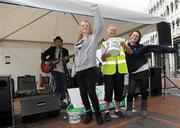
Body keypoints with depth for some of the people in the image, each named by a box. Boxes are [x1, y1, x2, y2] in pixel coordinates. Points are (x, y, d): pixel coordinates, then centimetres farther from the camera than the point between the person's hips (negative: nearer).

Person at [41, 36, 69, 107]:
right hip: (54, 69, -3)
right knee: (57, 86, -8)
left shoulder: (65, 51, 12)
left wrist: (66, 59, -14)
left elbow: (67, 60, 8)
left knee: (63, 87, 6)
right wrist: (45, 61, -2)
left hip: (63, 70, 3)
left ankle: (61, 101, 19)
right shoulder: (51, 49, 8)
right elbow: (43, 55, 11)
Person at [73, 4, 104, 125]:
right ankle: (88, 113, 24)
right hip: (79, 71, 6)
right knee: (83, 94, 8)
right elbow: (76, 56, 19)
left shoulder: (94, 37, 6)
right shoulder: (78, 42, 19)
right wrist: (75, 70, 14)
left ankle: (98, 113, 13)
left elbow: (100, 25, -8)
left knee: (91, 93, -8)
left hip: (90, 69, -5)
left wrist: (95, 9, -4)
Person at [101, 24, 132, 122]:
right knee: (108, 90, -3)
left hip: (120, 69, 2)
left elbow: (130, 52, 3)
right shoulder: (104, 43, 9)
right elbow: (102, 59, 1)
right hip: (109, 69, -2)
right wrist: (105, 55, -23)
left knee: (119, 89, 8)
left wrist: (124, 45, -17)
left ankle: (117, 109, 24)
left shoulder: (121, 40, 14)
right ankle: (107, 111, 10)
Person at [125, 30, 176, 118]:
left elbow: (154, 48, -6)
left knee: (144, 91, 8)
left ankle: (144, 109, 24)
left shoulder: (141, 47, 3)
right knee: (131, 92, -3)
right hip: (132, 74, 0)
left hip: (143, 72, 1)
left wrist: (169, 49, -11)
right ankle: (129, 109, 16)